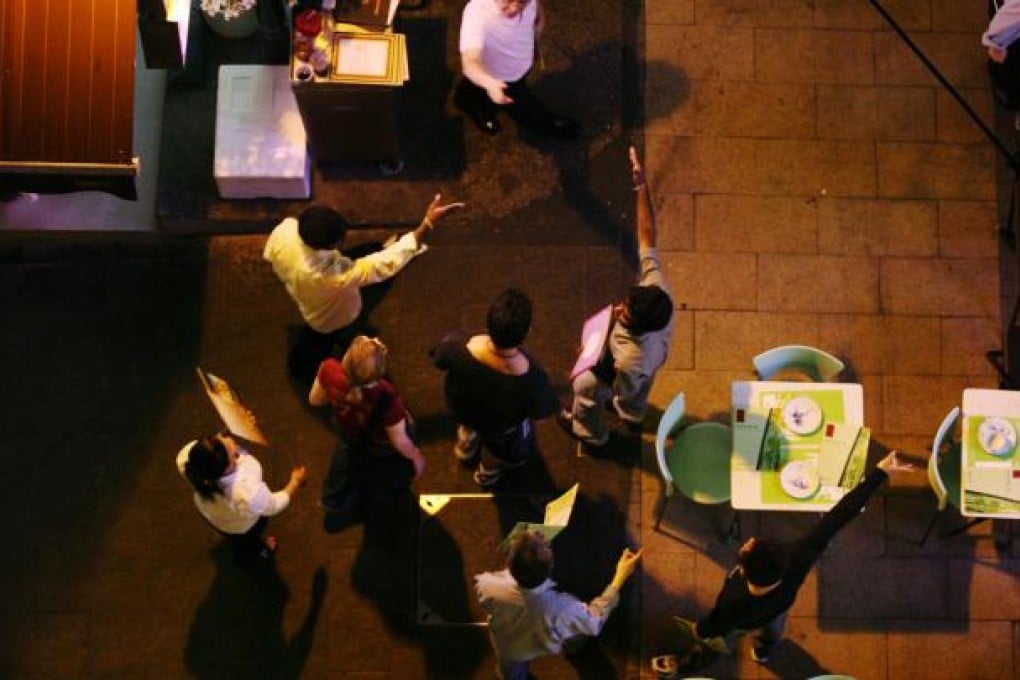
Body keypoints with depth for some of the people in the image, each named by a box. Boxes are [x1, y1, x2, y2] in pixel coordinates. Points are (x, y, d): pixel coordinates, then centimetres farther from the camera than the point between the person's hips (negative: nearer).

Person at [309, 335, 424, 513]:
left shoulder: (329, 371, -40)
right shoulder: (386, 397, -48)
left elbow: (315, 399, -15)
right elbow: (400, 442, -27)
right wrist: (416, 456, -6)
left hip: (350, 433, 3)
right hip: (384, 444, -3)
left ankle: (335, 501, 66)